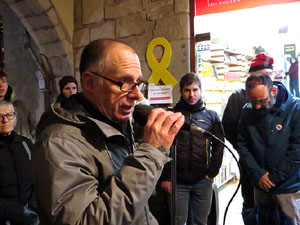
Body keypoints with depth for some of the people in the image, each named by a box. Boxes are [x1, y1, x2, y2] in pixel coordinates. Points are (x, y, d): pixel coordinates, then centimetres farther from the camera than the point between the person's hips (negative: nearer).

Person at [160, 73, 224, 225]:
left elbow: (218, 146, 6)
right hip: (177, 181, -1)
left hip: (203, 181, 2)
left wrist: (212, 173, -1)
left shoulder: (211, 116, 6)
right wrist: (165, 177, -5)